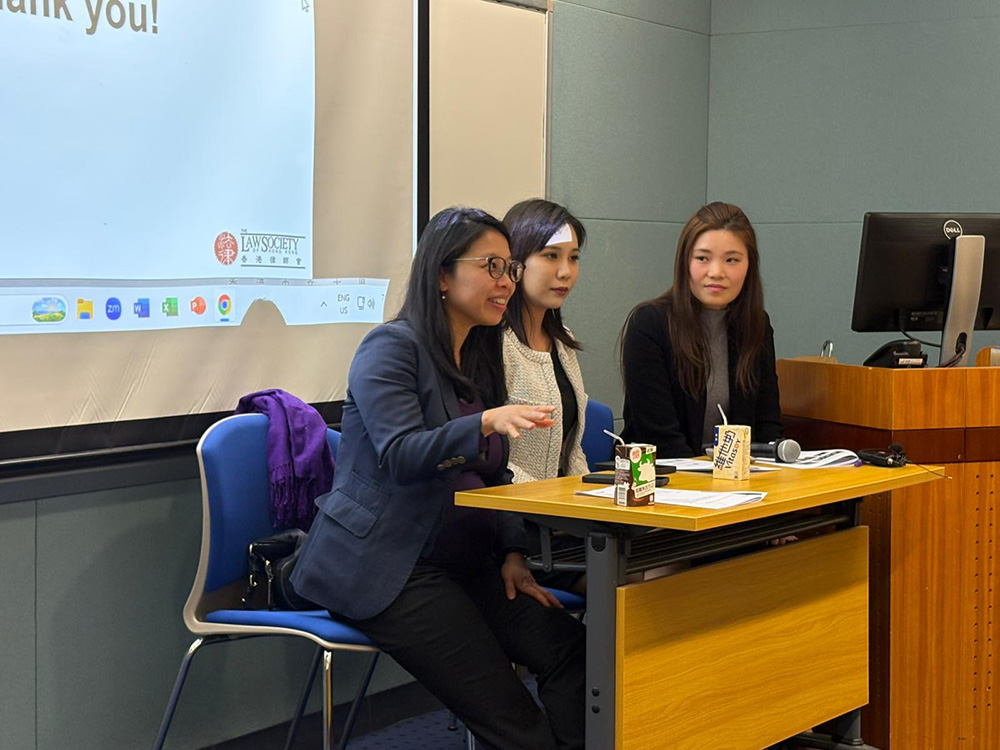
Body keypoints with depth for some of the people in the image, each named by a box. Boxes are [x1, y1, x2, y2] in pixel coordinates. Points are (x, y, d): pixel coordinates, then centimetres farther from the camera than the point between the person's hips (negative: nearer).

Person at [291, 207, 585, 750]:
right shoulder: (391, 347, -7)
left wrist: (512, 554, 8)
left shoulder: (481, 358, 18)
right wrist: (488, 422, -35)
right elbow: (402, 456, -21)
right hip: (383, 568, -7)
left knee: (572, 652, -17)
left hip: (464, 563, 8)